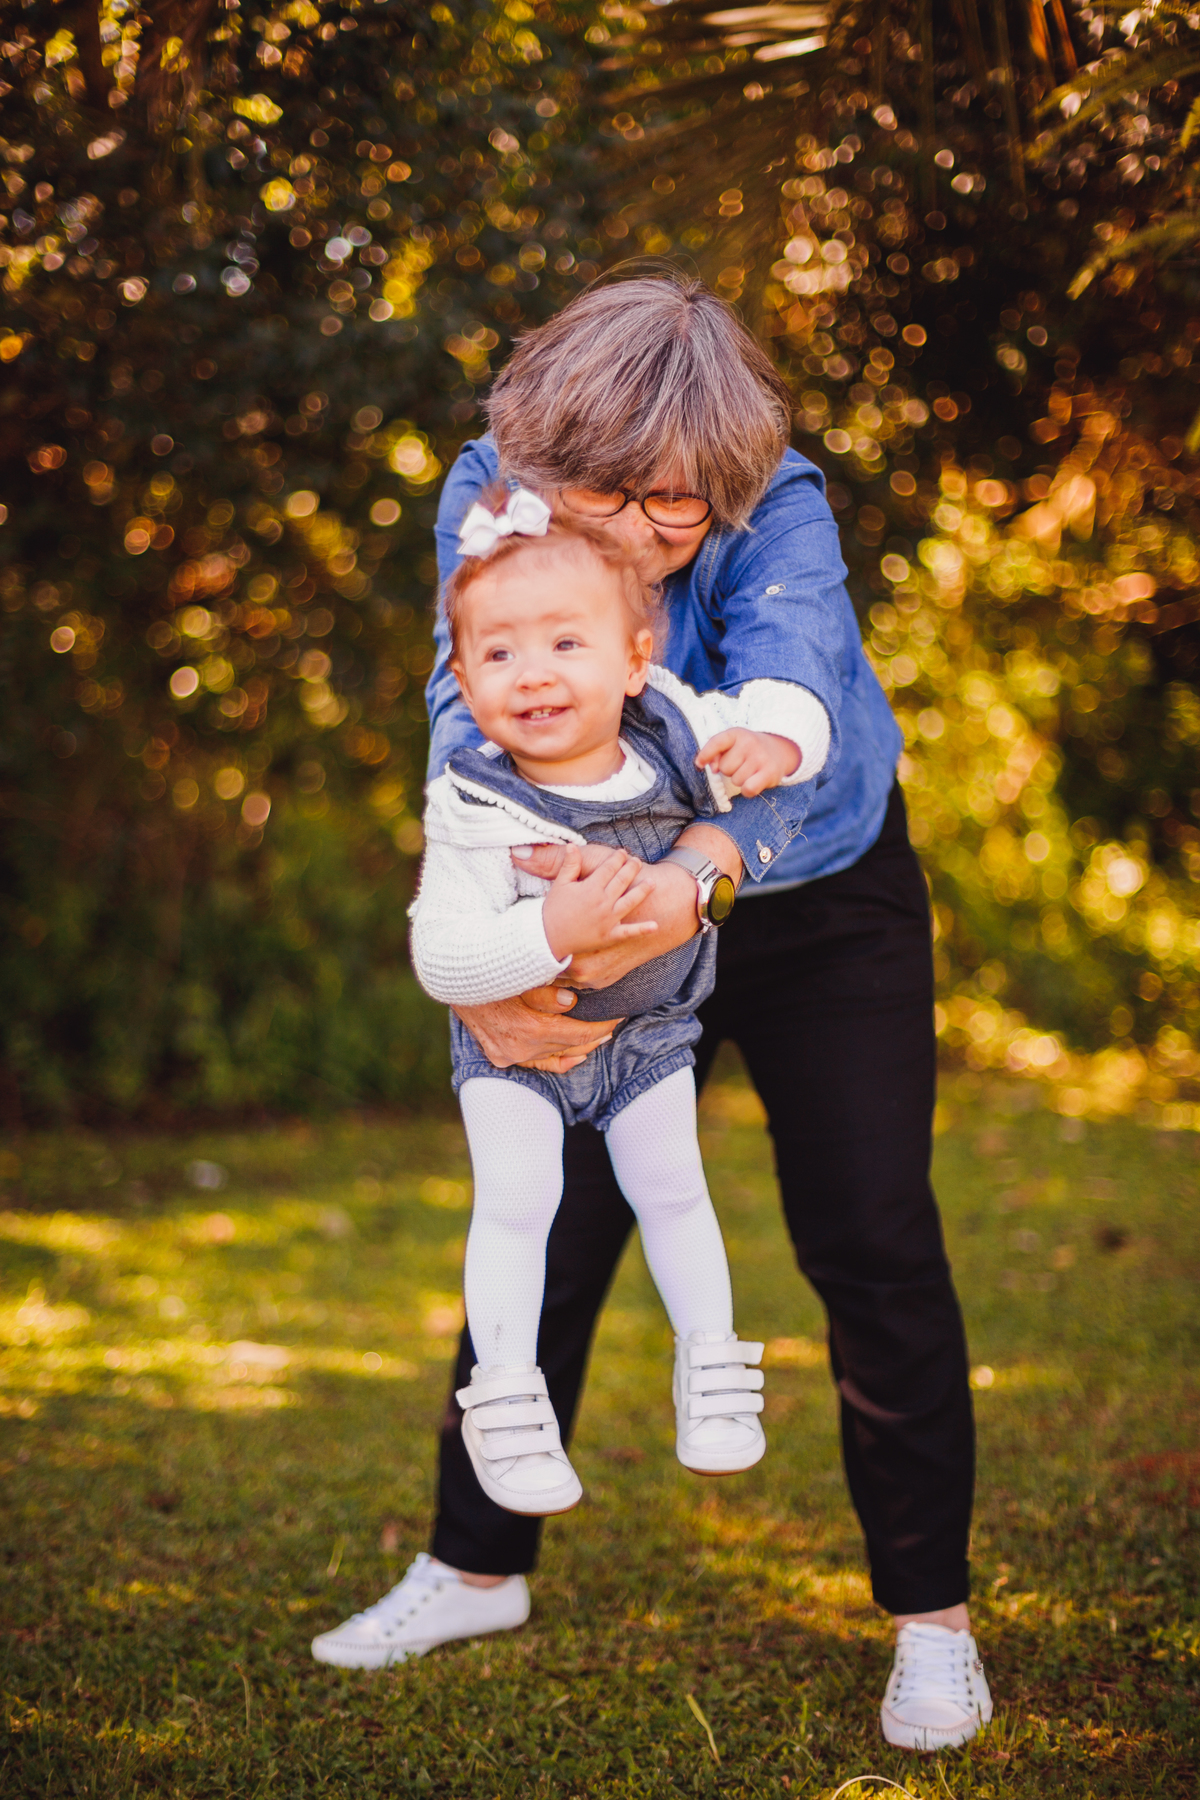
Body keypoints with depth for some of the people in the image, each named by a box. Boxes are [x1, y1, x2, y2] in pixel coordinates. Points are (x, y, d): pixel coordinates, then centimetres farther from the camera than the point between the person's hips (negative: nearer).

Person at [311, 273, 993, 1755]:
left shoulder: (778, 513, -28)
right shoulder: (489, 494, -20)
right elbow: (470, 731, -28)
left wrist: (696, 874, -65)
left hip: (817, 899, -2)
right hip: (609, 916, 3)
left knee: (870, 1243, -5)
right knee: (545, 1232, 5)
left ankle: (931, 1616, 8)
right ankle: (475, 1567, 23)